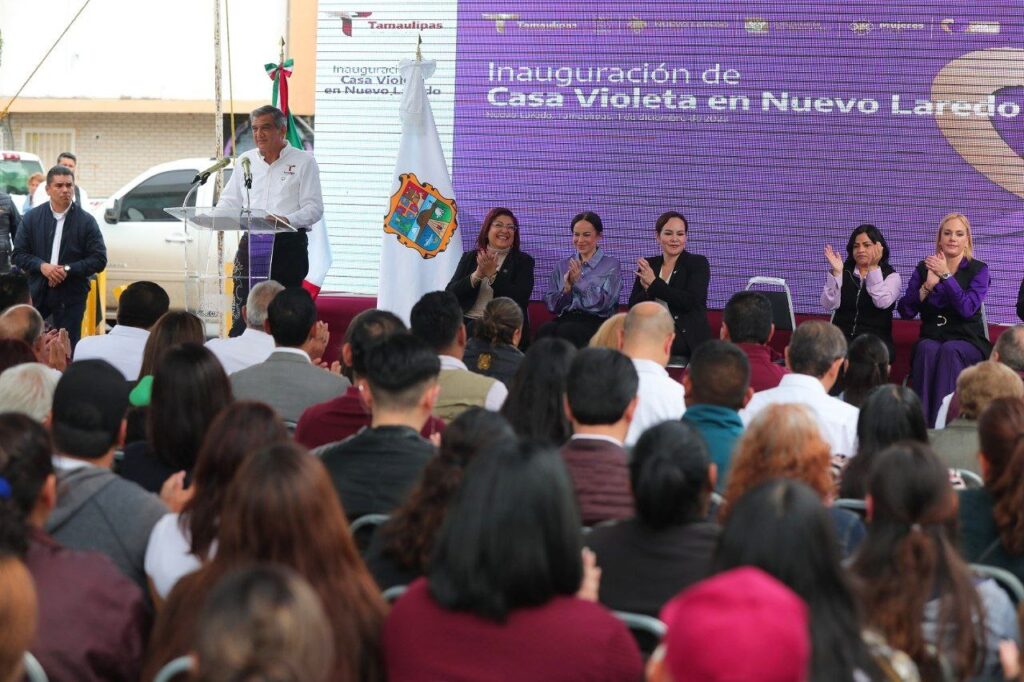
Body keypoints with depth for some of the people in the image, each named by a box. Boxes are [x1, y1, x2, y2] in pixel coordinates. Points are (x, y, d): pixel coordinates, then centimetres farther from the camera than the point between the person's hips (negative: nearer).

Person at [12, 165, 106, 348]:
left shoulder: (86, 221, -3)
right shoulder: (32, 217, 3)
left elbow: (99, 259, -6)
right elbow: (18, 254, 3)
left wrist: (67, 269, -17)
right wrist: (42, 266, -16)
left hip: (71, 296, -2)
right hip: (37, 292, 2)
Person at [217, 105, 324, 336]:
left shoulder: (304, 161, 2)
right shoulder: (245, 161, 16)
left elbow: (314, 208, -4)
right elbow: (229, 201, 20)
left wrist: (288, 220, -23)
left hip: (289, 245, -3)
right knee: (243, 310, -6)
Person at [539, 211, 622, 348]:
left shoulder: (611, 265, 9)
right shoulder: (563, 266, 20)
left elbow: (602, 303, -3)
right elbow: (551, 305, 13)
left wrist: (579, 281, -9)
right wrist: (566, 289, -5)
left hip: (596, 321, -3)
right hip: (565, 318, 3)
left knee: (566, 330, -36)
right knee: (545, 330, -33)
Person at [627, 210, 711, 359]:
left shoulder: (698, 263, 3)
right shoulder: (647, 265, 15)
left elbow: (691, 302, -11)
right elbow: (633, 306, 10)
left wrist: (655, 283, -10)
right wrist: (648, 290, -12)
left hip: (688, 340, -3)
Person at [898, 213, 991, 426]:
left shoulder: (978, 270, 3)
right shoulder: (924, 268, 9)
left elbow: (967, 309, -14)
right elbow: (905, 312, 0)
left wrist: (946, 275, -14)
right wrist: (928, 285, -13)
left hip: (967, 340, -1)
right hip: (932, 338, 2)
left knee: (950, 350, -36)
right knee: (927, 349, -34)